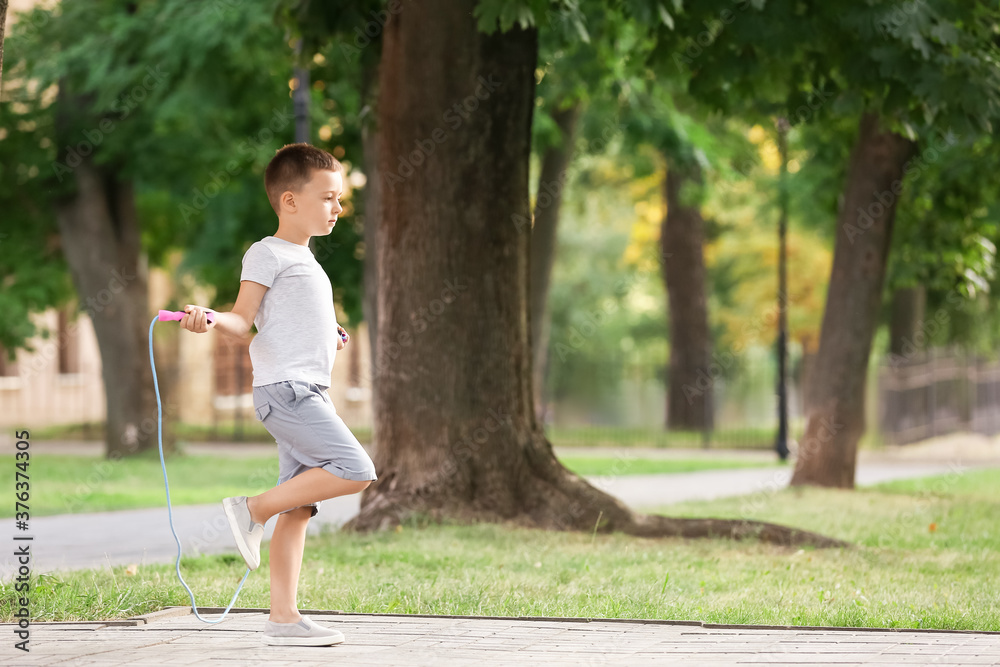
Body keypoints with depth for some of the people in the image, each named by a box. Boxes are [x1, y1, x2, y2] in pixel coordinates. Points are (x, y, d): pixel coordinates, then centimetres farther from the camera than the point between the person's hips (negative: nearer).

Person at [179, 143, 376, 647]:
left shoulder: (303, 259, 23)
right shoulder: (267, 253, -4)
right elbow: (243, 320, -11)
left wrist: (329, 340, 41)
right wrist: (210, 319, -30)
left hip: (307, 392, 9)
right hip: (284, 387, -9)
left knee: (298, 507, 4)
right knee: (355, 470, -20)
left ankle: (283, 617, 3)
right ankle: (253, 510, -10)